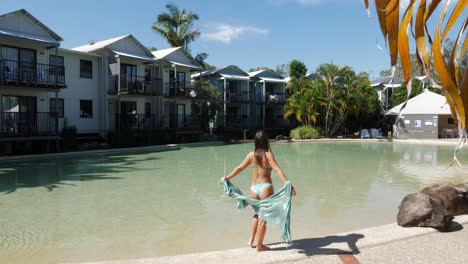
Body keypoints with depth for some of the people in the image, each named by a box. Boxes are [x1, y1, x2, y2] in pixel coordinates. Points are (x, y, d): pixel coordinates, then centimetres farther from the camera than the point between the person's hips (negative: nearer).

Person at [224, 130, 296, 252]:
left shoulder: (251, 155, 4)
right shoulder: (268, 154, -8)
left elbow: (239, 168, 12)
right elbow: (277, 170, -19)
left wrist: (227, 178, 25)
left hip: (254, 188, 5)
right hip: (265, 187, -5)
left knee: (258, 213, 25)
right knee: (263, 216, 5)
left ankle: (251, 239, 21)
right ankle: (259, 245, 11)